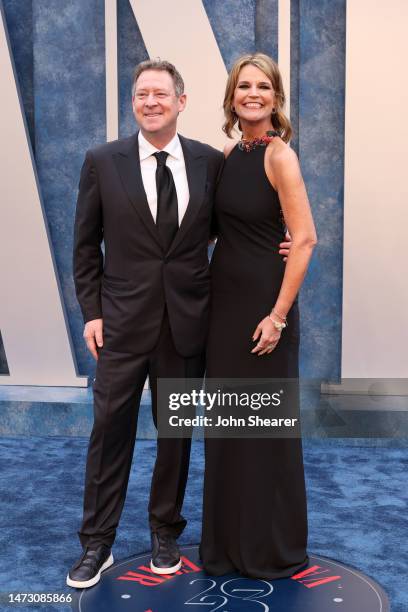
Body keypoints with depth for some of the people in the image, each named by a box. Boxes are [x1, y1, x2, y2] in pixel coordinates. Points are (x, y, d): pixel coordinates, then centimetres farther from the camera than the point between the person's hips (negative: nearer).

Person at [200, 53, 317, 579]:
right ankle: (230, 539, 31)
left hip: (263, 303, -7)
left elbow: (304, 239, -17)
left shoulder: (279, 154, -13)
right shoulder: (229, 154, 9)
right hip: (224, 299, 8)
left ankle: (273, 547, 23)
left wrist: (278, 314, -19)